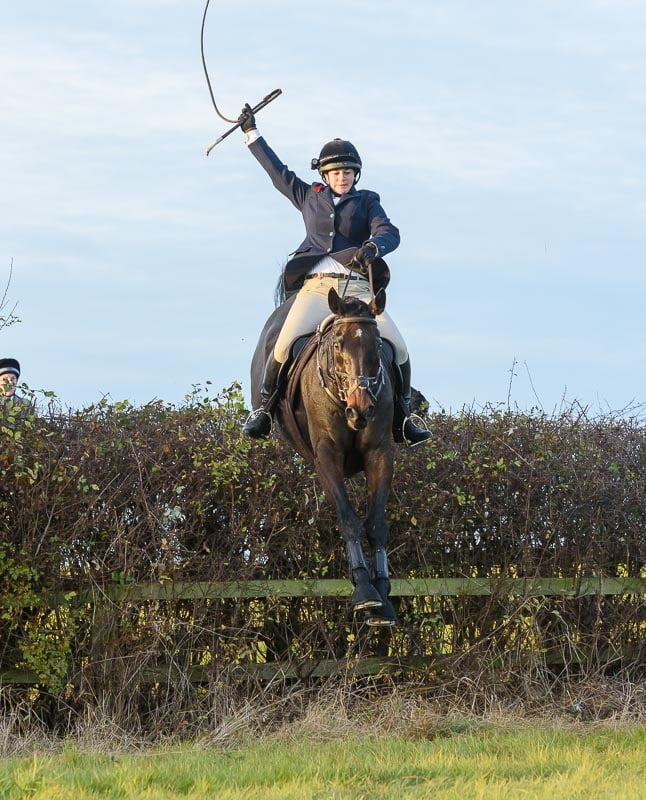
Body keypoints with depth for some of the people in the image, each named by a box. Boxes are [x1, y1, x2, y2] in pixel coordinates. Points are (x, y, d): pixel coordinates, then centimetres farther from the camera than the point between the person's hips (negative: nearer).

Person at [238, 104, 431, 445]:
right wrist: (251, 132, 36)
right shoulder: (308, 197, 20)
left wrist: (373, 247, -25)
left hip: (359, 288, 0)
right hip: (316, 286, 0)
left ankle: (402, 417, 3)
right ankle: (263, 408, -4)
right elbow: (277, 171, 31)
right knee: (285, 343, -22)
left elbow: (389, 232, -1)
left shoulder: (366, 201, 15)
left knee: (398, 347, -14)